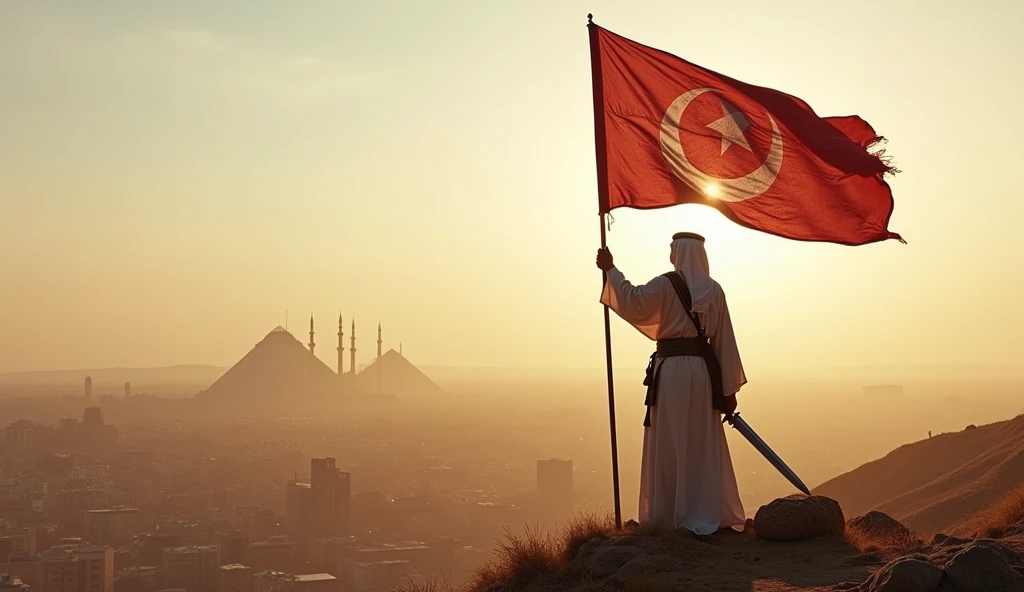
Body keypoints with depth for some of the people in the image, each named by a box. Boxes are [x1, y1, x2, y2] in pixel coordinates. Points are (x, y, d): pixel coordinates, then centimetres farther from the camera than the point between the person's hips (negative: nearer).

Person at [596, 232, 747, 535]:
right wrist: (729, 388, 9)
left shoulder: (665, 284, -6)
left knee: (669, 445, 3)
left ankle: (668, 515, 6)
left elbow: (634, 300, -24)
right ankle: (709, 514, 12)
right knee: (704, 446, 9)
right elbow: (724, 341, 6)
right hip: (703, 370, 3)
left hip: (671, 370, -3)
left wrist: (611, 270, -12)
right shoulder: (714, 289, 6)